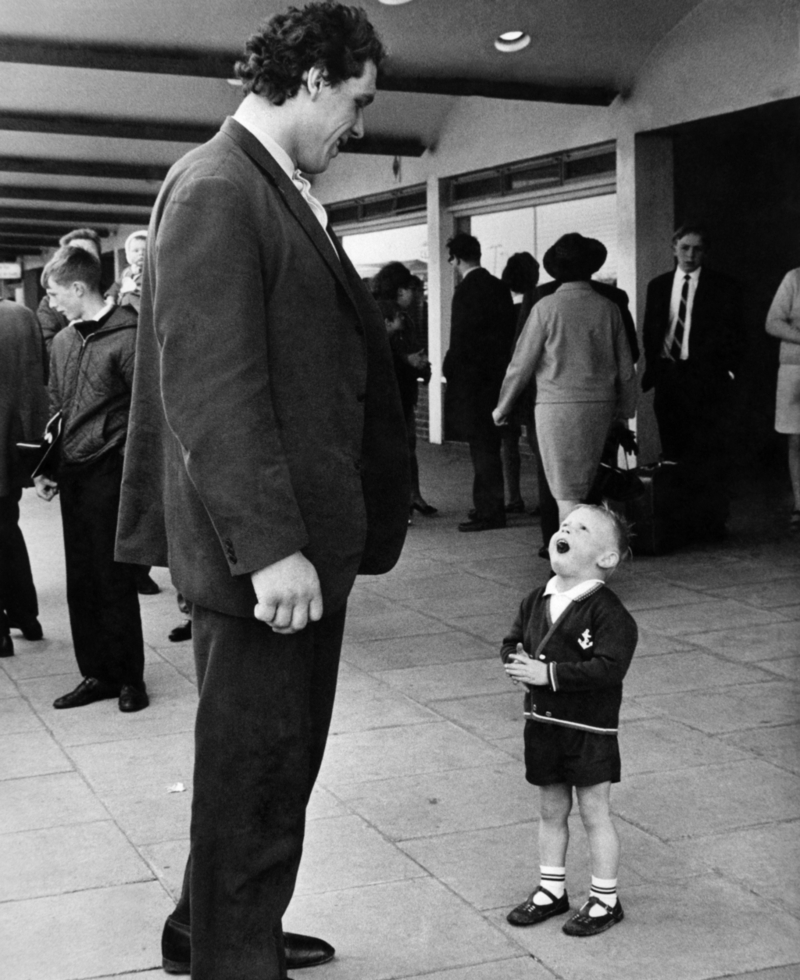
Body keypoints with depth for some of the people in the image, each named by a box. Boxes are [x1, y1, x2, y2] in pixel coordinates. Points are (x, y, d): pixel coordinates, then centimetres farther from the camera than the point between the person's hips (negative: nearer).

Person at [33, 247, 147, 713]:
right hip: (71, 476, 7)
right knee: (81, 582, 10)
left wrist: (132, 473, -15)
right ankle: (97, 674, 20)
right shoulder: (64, 341, 13)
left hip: (110, 475, -7)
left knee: (114, 580, 0)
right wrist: (46, 467, 14)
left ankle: (129, 677, 13)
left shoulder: (127, 336, -9)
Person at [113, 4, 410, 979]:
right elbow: (209, 385, -22)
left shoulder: (282, 192, 14)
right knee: (254, 770, 5)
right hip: (260, 547, -10)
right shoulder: (213, 189, -15)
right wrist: (269, 546, -24)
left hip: (310, 536, 10)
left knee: (283, 759, 21)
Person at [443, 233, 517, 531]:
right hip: (496, 375, 9)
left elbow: (461, 338, -18)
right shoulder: (498, 287, 10)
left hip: (472, 379, -9)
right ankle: (490, 505, 26)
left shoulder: (467, 290, -16)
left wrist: (449, 370, -8)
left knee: (482, 446, -4)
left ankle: (489, 512, 0)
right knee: (489, 445, 16)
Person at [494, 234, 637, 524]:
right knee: (583, 487, 15)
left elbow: (522, 363, -5)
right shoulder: (608, 308, 2)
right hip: (600, 405, 4)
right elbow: (626, 368, 8)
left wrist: (502, 407, 7)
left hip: (557, 405, -4)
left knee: (566, 492, 0)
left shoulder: (547, 307, -8)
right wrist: (625, 409, 21)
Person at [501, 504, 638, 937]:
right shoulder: (536, 601, 4)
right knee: (550, 810, 18)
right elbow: (511, 641, 13)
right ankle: (551, 889, 32)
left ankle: (605, 899, 20)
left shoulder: (607, 611, -18)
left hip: (589, 728, -6)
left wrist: (549, 673, -27)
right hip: (542, 721, 6)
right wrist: (517, 660, -11)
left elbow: (609, 668, -26)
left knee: (595, 813, 6)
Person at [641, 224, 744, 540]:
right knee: (673, 453, 5)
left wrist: (726, 370, -8)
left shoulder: (723, 288, 2)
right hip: (668, 378, 4)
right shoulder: (658, 286, 13)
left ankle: (711, 523, 1)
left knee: (710, 455, -4)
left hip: (706, 380, -3)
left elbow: (734, 336, 1)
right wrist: (653, 370, 6)